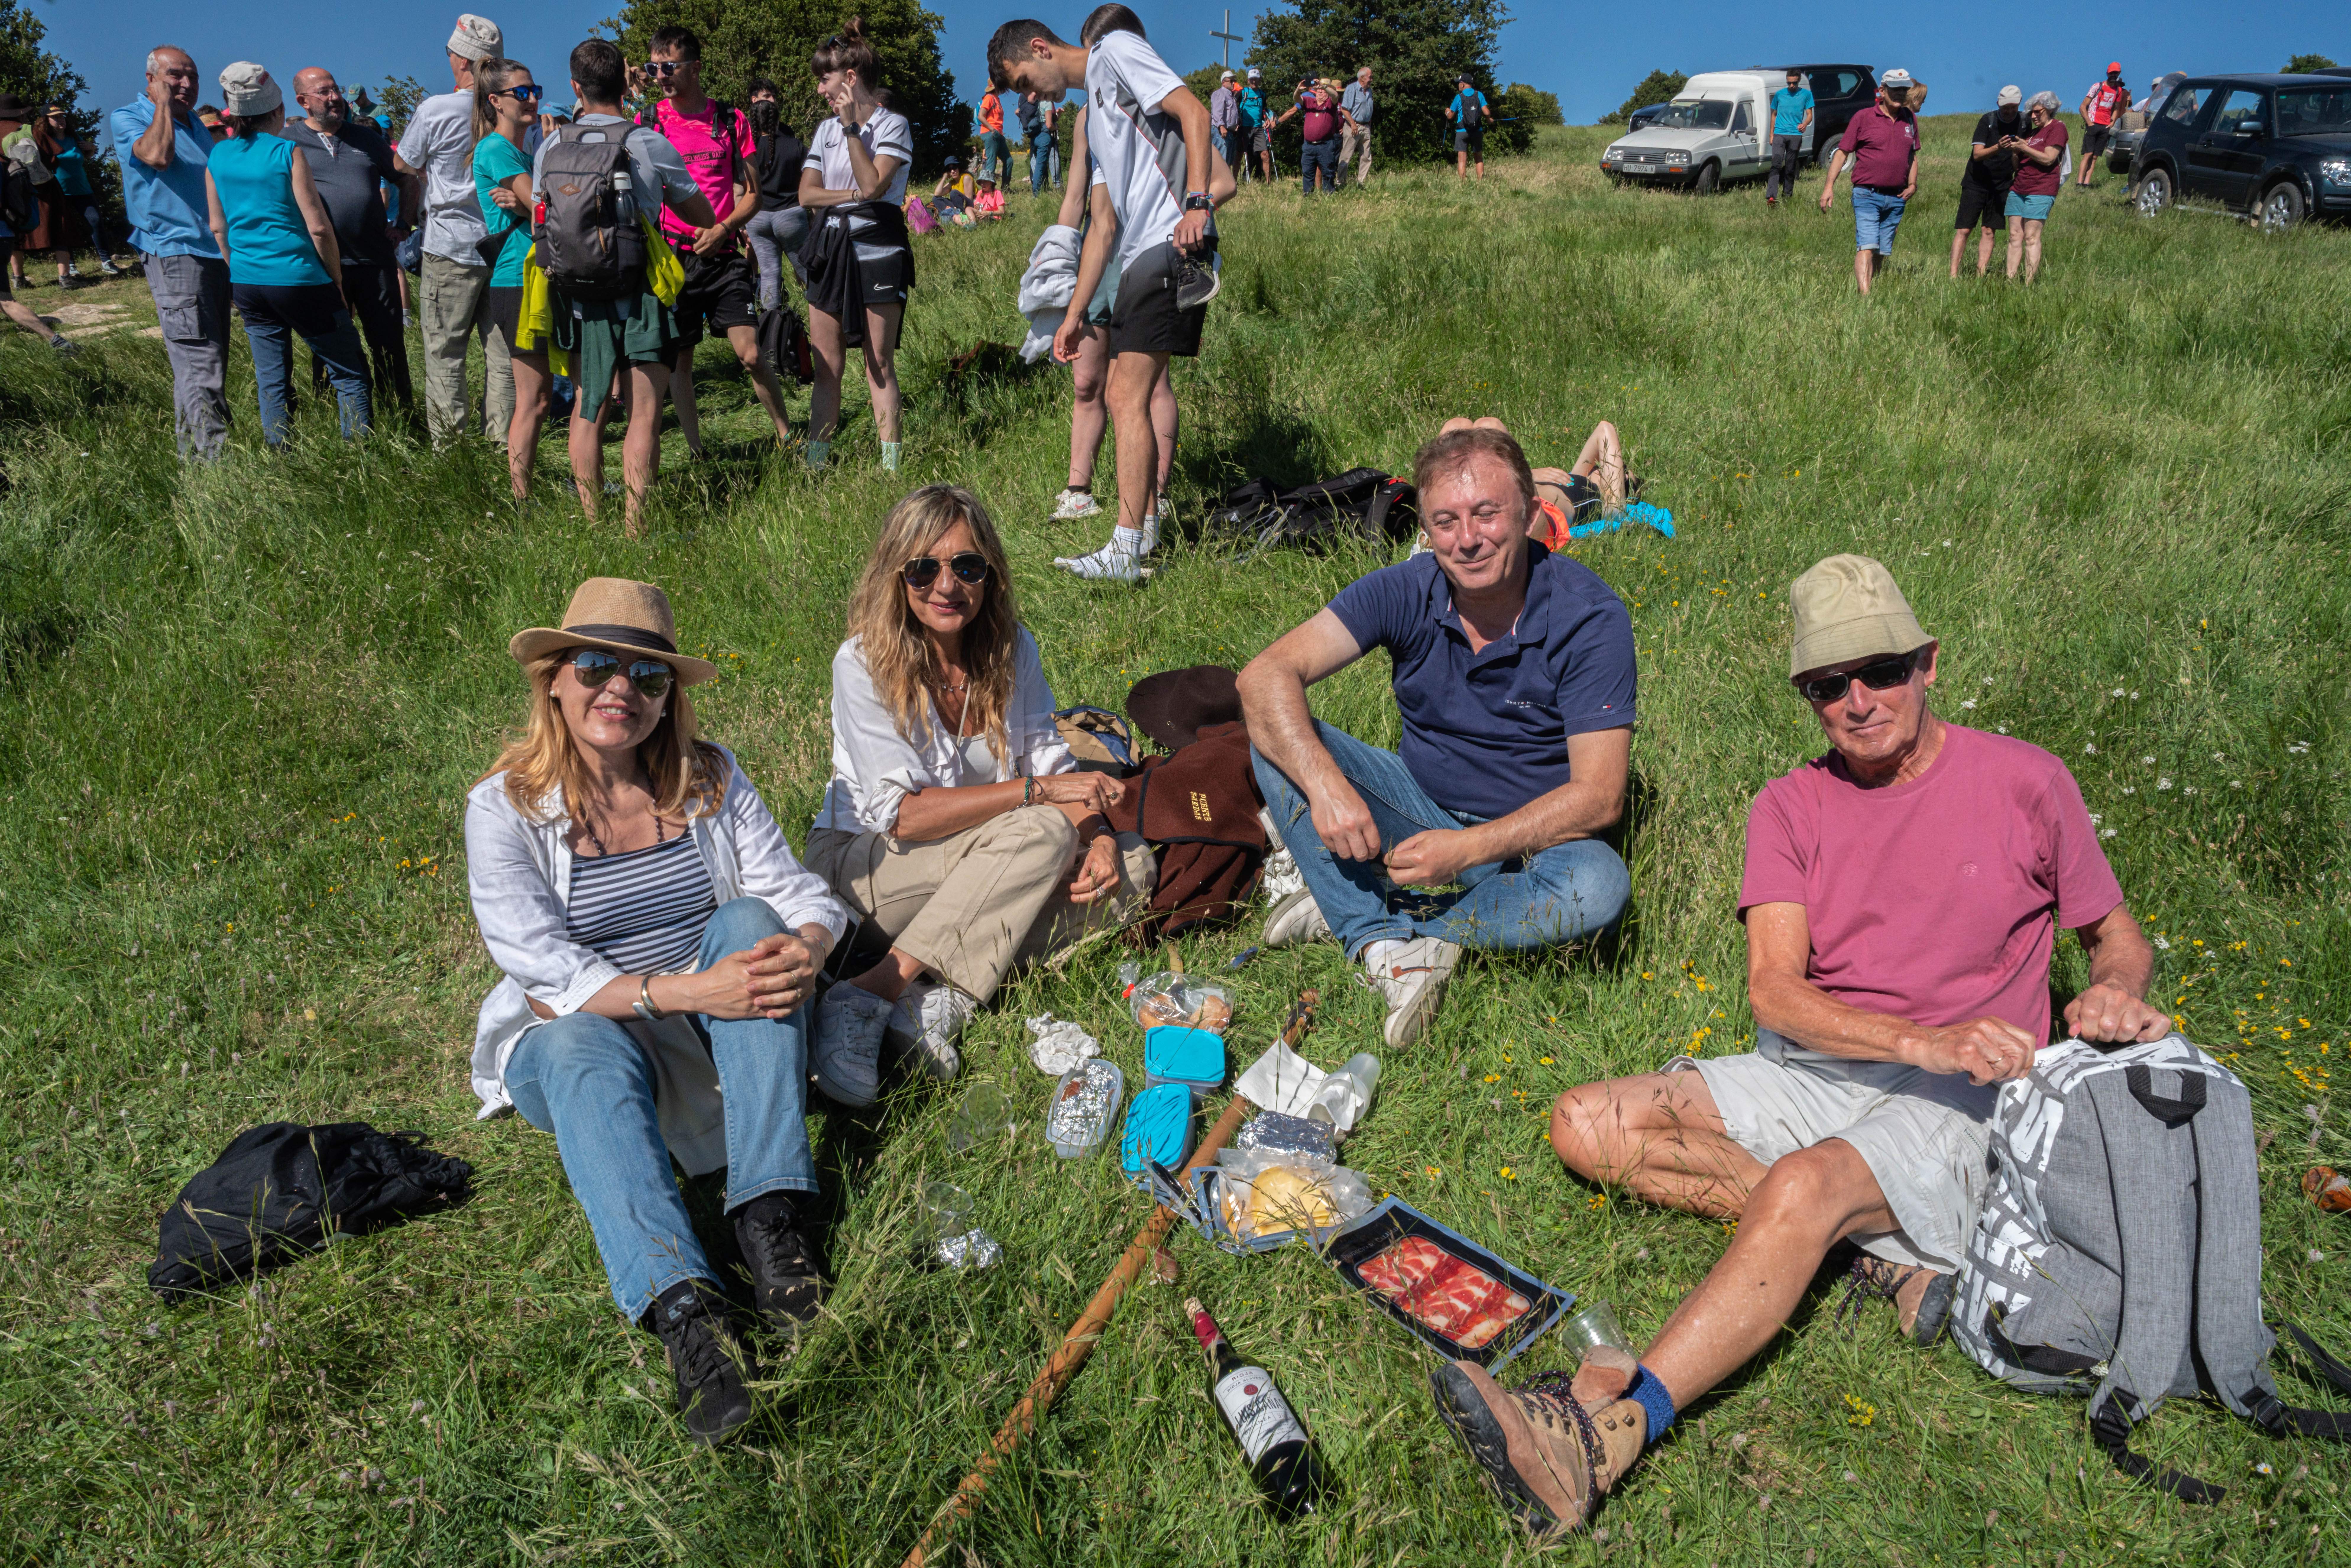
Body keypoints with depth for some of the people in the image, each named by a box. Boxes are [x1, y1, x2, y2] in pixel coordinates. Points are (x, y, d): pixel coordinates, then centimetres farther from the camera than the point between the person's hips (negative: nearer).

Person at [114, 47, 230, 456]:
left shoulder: (194, 123, 21)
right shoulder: (128, 118, -2)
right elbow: (158, 155, -23)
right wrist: (163, 103, -10)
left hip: (216, 254, 8)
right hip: (176, 255, -8)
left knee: (206, 366, 10)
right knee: (201, 368, -16)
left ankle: (192, 455, 18)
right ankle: (211, 463, -18)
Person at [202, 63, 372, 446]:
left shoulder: (218, 157, 6)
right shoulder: (287, 153, -10)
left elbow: (217, 227, 12)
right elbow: (318, 227, -12)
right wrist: (337, 279, 0)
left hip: (246, 284, 6)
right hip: (299, 281, -6)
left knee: (271, 382, 12)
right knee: (349, 374, 2)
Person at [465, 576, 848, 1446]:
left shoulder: (710, 777, 0)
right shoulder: (504, 808, -10)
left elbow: (800, 891, -5)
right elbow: (546, 975, -19)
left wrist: (805, 948, -30)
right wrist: (681, 992, -35)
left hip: (716, 1024, 3)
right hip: (577, 1040, -2)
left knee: (753, 921, -26)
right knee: (585, 1048, -36)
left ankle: (770, 1216, -34)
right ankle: (682, 1308, -51)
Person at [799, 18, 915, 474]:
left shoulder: (892, 125, -1)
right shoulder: (826, 128, 16)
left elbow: (873, 185, -16)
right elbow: (807, 194, 6)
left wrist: (853, 126, -14)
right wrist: (851, 195, -9)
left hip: (877, 249, -5)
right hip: (830, 249, 5)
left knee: (880, 365, -3)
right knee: (827, 367, 5)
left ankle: (890, 465, 2)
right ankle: (816, 462, 7)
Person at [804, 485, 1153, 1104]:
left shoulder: (1013, 649, -2)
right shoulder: (864, 663, -18)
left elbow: (1052, 764, 0)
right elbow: (903, 815, -24)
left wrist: (1097, 837, -21)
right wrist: (1038, 791, -27)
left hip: (974, 862, 6)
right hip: (860, 863, -6)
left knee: (1131, 864, -14)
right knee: (1043, 832, -29)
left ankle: (942, 999, -25)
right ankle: (869, 998, -31)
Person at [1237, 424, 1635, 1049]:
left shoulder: (1590, 617, -19)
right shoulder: (1408, 592, -13)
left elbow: (1599, 797, -21)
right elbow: (1267, 676, -23)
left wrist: (1471, 846, -32)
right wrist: (1324, 784, -39)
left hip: (1527, 838, -2)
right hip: (1419, 808, 2)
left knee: (1599, 886, -35)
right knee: (1281, 741, -19)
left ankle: (1348, 912, -24)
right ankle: (1389, 948, -26)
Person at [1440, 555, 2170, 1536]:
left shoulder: (2026, 783, 1)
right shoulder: (1792, 808, 5)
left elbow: (2120, 939, 13)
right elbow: (1774, 990, -8)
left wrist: (2115, 994, -13)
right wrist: (1920, 1040, -26)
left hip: (1952, 1103, -4)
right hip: (1811, 1074, 5)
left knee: (1804, 1188, -36)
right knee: (1588, 1126, -12)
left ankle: (1604, 1436, -47)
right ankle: (1869, 1238, -17)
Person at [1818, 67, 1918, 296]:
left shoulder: (1911, 120, 14)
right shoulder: (1863, 118, 0)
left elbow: (1913, 156, 23)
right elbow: (1842, 152, 0)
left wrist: (1913, 184, 8)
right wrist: (1829, 185, -9)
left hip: (1896, 198, 5)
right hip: (1867, 195, -5)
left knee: (1883, 253, 8)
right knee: (1867, 248, -17)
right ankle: (1865, 296, -24)